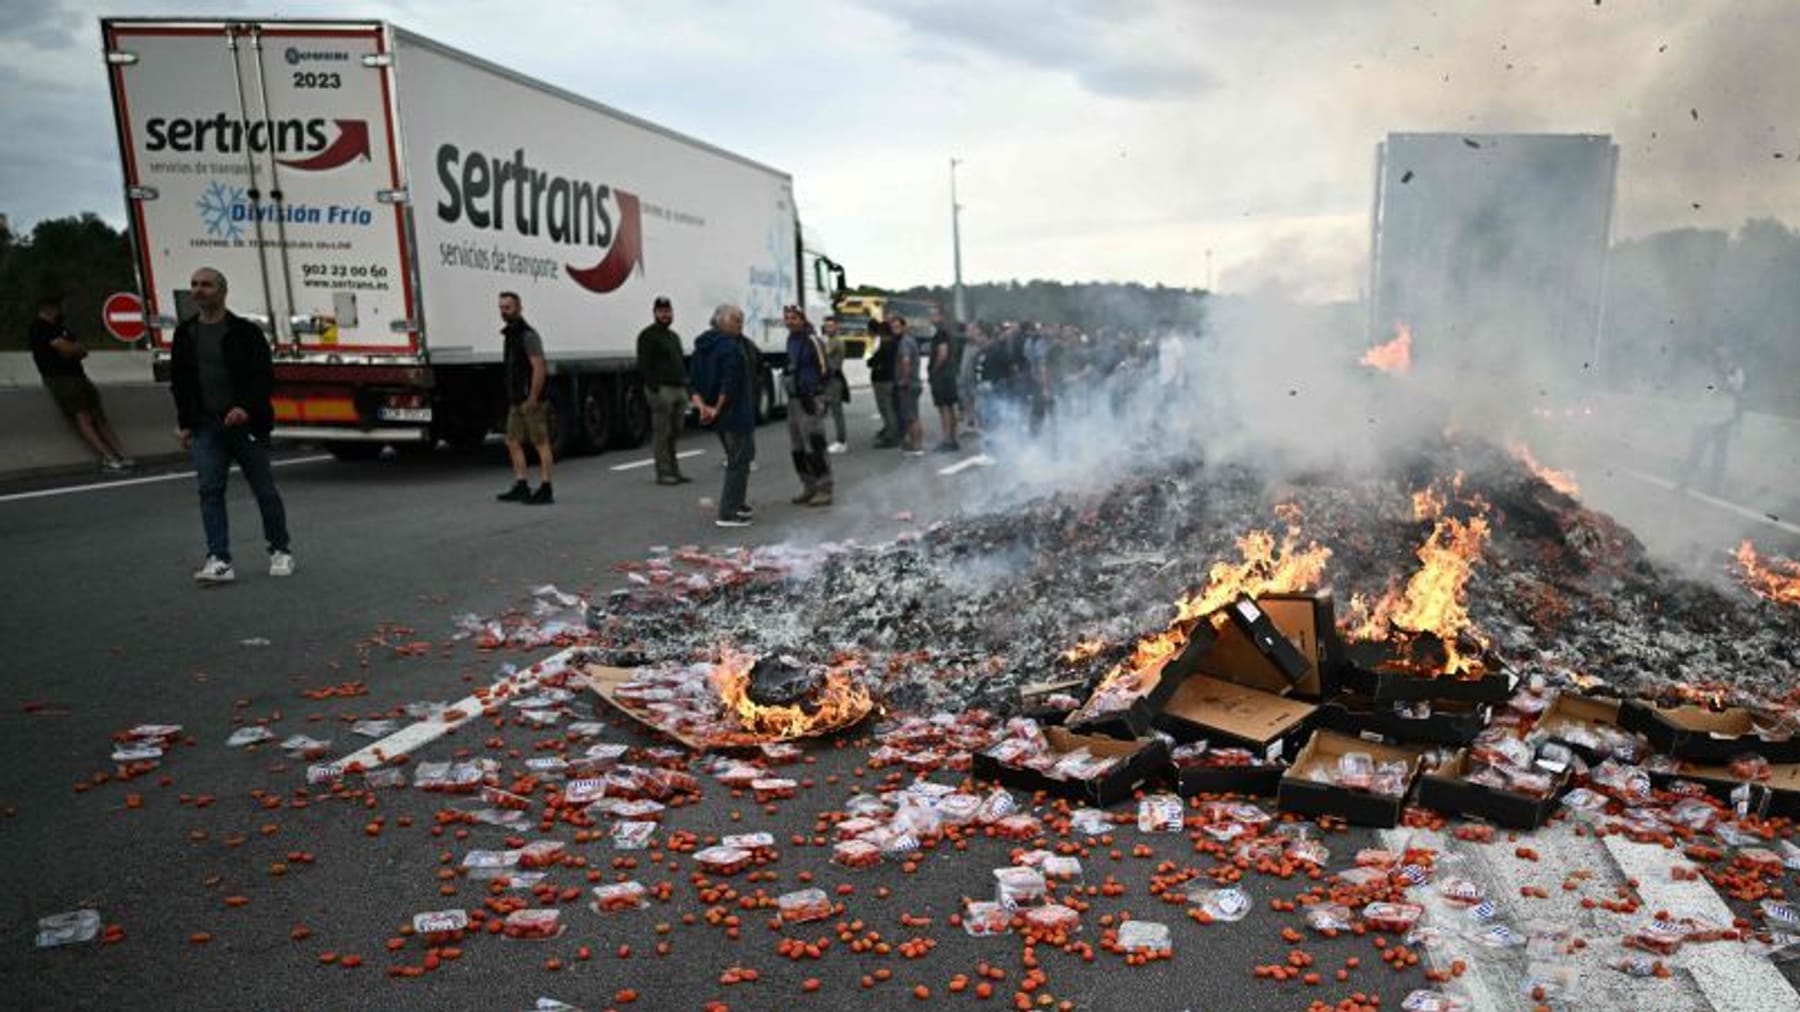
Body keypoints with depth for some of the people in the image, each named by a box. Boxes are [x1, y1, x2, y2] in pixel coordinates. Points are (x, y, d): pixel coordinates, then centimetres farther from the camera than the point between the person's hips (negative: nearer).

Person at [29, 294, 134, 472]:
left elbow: (83, 351, 18)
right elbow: (65, 348, -12)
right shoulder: (40, 327, -2)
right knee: (82, 416, -17)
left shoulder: (59, 327, 25)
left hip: (76, 375, 8)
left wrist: (73, 350, -2)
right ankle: (107, 457, -28)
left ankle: (121, 455, -12)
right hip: (59, 377, -8)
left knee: (99, 416, -3)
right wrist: (77, 347, 9)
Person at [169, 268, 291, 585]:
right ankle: (218, 561, -7)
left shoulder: (246, 332, -4)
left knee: (264, 490, 3)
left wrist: (247, 408, -22)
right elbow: (179, 381, 16)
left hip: (246, 423, -4)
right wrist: (185, 423, 10)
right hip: (206, 425, 4)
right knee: (209, 490, -6)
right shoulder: (185, 334, 10)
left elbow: (265, 377, -7)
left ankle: (281, 551, 19)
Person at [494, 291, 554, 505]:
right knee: (513, 441, 10)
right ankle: (521, 487, 15)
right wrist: (514, 398, 18)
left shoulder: (528, 335, -13)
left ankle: (545, 490, -1)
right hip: (516, 400, 10)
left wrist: (532, 399, -22)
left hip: (530, 400, -10)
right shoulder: (510, 334, 16)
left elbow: (539, 369, -20)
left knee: (541, 443, -4)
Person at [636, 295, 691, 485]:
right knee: (662, 433, -6)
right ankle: (663, 473, -2)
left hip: (679, 389, 8)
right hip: (661, 389, -8)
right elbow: (643, 365, -11)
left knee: (674, 433, 10)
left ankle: (674, 471, 16)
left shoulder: (674, 336, 23)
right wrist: (654, 387, -20)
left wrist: (685, 384, 18)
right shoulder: (648, 335, -4)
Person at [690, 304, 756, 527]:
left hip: (719, 416, 9)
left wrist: (701, 406, -6)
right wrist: (718, 408, -16)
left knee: (739, 457, 24)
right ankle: (727, 514, -4)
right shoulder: (730, 347, -17)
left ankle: (737, 503, 34)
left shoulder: (702, 347, 11)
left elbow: (693, 383, 6)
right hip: (735, 413, -9)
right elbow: (729, 383, -25)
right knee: (739, 461, -3)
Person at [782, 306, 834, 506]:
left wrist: (812, 394, -19)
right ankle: (809, 487, 21)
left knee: (814, 447, -9)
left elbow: (823, 370, -16)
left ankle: (824, 490, -3)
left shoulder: (812, 340, -12)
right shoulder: (791, 339, 15)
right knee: (797, 448, 12)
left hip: (810, 400, -9)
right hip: (793, 400, 9)